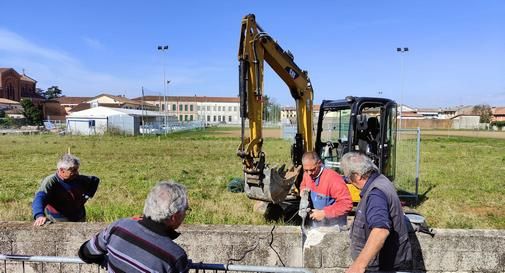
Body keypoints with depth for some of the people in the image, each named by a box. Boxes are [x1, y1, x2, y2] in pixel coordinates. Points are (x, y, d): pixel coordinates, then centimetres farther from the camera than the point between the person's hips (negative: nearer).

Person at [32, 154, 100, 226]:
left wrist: (87, 195, 4)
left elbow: (95, 180, 17)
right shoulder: (50, 181, -18)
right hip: (57, 223, -5)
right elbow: (39, 198, -34)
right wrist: (40, 215, -52)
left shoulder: (79, 179, -1)